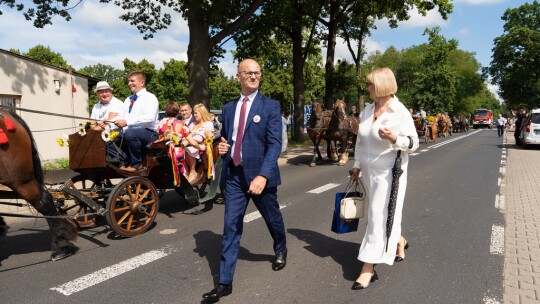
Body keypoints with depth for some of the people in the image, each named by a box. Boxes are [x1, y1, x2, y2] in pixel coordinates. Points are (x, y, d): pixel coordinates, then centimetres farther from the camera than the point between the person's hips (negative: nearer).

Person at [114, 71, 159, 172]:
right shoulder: (128, 100, 21)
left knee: (130, 133, -35)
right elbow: (123, 118, 13)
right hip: (128, 132, 7)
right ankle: (124, 162, 2)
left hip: (148, 133, -7)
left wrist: (127, 122, -26)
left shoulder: (150, 97, -2)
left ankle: (136, 164, -15)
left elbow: (150, 118, -20)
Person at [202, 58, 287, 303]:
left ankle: (280, 251, 49)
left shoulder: (271, 106, -5)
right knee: (231, 226, 1)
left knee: (272, 218, 18)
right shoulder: (228, 108, 9)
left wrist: (263, 175, -27)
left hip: (260, 174, -2)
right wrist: (221, 146, -5)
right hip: (233, 175, 3)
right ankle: (225, 283, 9)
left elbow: (275, 144, -14)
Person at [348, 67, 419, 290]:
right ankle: (399, 242, 46)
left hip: (389, 173, -7)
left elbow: (414, 143, -11)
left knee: (379, 217, -5)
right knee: (380, 215, 19)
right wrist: (357, 165, 13)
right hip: (369, 172, 7)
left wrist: (394, 138, -29)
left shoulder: (400, 112, -13)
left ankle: (368, 269, 0)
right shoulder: (367, 110, 6)